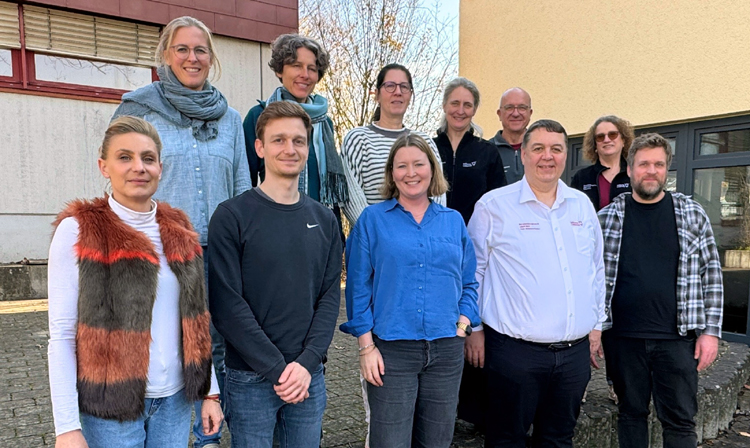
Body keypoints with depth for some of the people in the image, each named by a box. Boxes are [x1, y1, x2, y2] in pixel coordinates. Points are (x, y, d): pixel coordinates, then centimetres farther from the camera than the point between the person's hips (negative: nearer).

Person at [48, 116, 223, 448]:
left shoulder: (179, 230, 4)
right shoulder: (77, 231, -9)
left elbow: (196, 322, 7)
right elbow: (61, 334, -9)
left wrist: (210, 391, 6)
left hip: (175, 399, 4)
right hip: (109, 406, -4)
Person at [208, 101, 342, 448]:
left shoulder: (324, 219, 5)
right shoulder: (232, 216, -8)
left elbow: (330, 296, 2)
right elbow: (227, 305, -12)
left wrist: (307, 362, -9)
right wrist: (276, 369, -14)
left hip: (309, 376, 4)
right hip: (251, 379, -3)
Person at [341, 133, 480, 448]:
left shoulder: (454, 221, 9)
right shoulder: (373, 219, 0)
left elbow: (468, 283, 13)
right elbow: (359, 286, -3)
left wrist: (463, 323, -1)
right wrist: (366, 347, -8)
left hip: (447, 350, 3)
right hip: (391, 350, -3)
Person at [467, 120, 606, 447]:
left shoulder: (582, 205, 9)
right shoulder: (493, 205, -6)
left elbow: (597, 269, 18)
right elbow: (472, 271, -2)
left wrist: (596, 324, 16)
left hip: (575, 350, 5)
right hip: (515, 350, -4)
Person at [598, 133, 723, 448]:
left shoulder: (692, 214, 3)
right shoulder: (607, 217, 2)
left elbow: (711, 274, 3)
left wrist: (710, 331, -2)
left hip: (677, 337, 0)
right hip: (622, 337, 0)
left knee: (680, 420, 7)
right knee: (631, 413, 13)